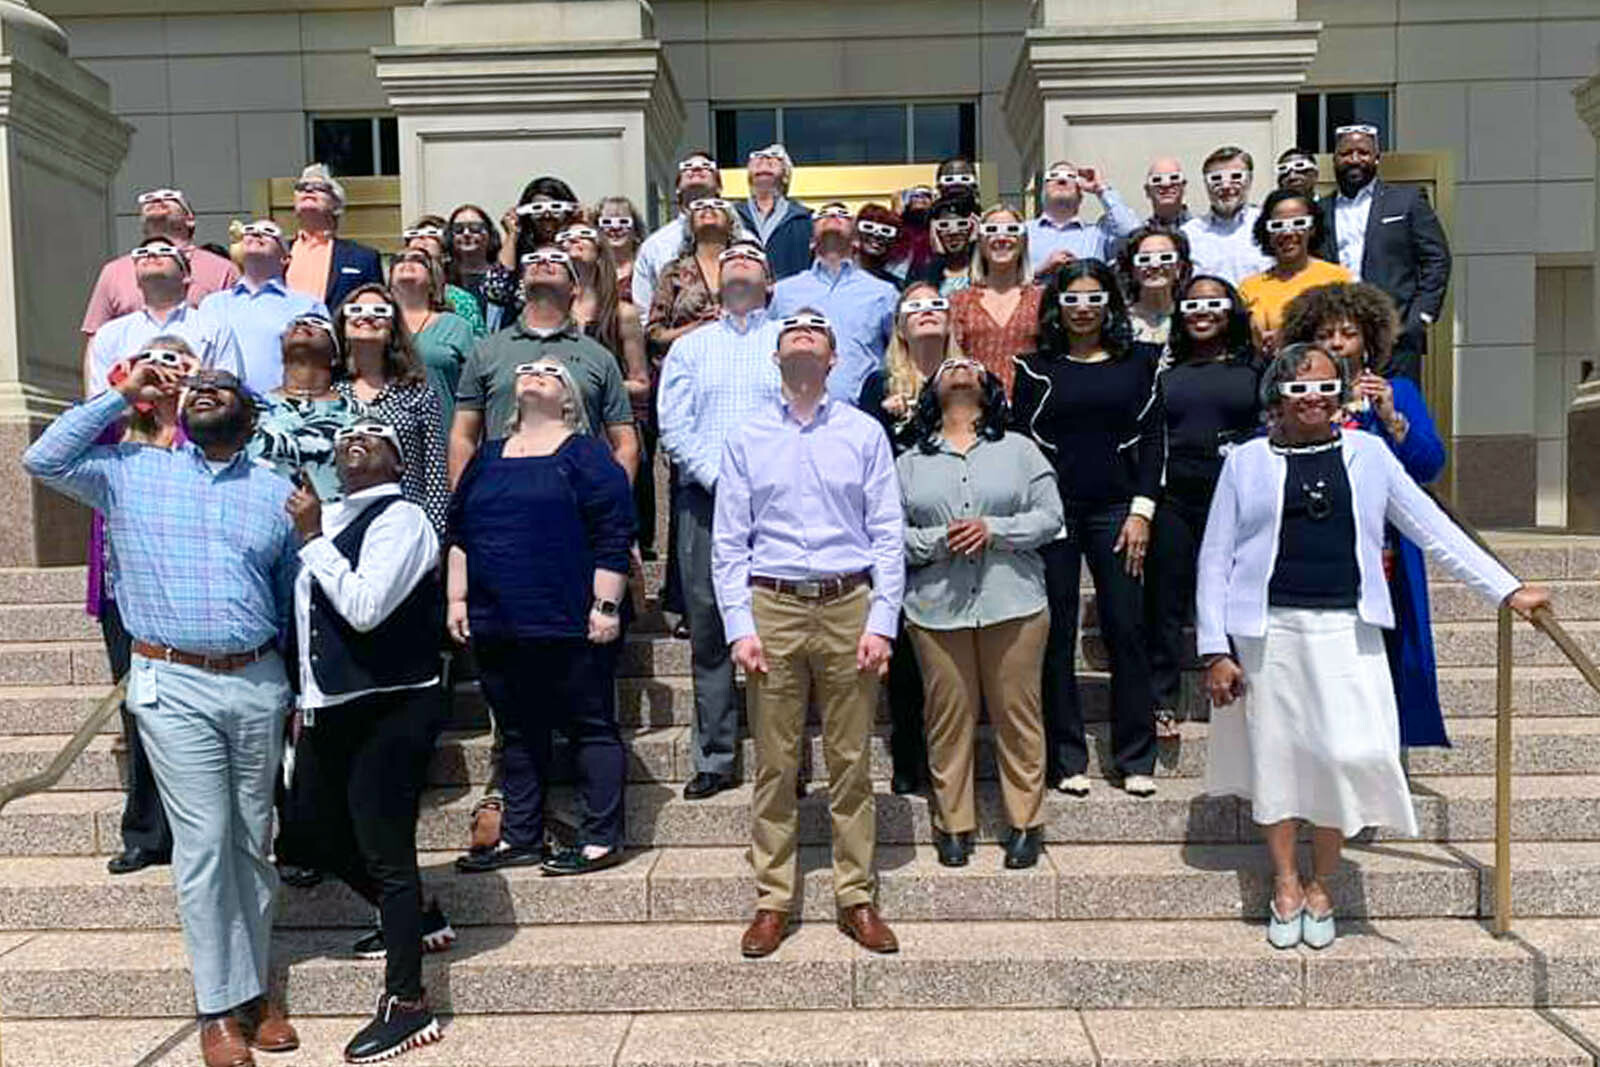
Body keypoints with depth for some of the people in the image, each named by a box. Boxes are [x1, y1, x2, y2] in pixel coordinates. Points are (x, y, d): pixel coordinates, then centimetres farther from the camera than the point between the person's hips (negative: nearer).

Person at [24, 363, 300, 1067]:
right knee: (204, 844, -2)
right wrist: (122, 396, -2)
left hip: (259, 681, 2)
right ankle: (221, 1007, 10)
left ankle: (253, 987, 24)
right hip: (173, 686, -2)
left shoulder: (277, 491, 9)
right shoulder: (131, 473, 7)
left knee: (253, 842, 11)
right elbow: (43, 460, -6)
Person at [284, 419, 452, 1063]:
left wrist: (311, 537, -18)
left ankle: (406, 1006, 6)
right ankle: (418, 920, 42)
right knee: (332, 842, 19)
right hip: (333, 711, 9)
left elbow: (364, 607, -24)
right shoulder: (326, 520, 13)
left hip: (391, 712, -9)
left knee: (385, 850, -5)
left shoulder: (400, 519, -12)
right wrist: (307, 698, 23)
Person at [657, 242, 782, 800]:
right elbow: (674, 426, 5)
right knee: (708, 628, 2)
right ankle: (714, 759, 10)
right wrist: (720, 479, -8)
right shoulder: (689, 347, 17)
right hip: (705, 496, 2)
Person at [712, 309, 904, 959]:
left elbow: (887, 535, 3)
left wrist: (881, 623, -5)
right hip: (773, 608, 0)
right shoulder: (747, 438, 8)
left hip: (849, 607, 0)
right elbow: (728, 541, 5)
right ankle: (772, 901, 16)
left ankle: (856, 899, 18)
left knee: (851, 761, 5)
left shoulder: (865, 434, 7)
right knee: (775, 764, 4)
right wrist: (740, 628, -4)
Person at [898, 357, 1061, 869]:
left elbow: (1050, 515, 3)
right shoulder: (910, 462, 12)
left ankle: (1025, 823, 17)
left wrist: (994, 530, -11)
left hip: (1013, 602, 0)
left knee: (1017, 713, 3)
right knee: (948, 716, 3)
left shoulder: (1019, 449, 12)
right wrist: (938, 541, -13)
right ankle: (953, 825, 16)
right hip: (936, 608, 0)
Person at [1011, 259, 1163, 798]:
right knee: (1056, 635, 1)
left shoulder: (1136, 365, 10)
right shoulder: (1036, 368, 8)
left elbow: (1152, 440, 7)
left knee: (1127, 630, -1)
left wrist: (1141, 511, -2)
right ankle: (1067, 759, 10)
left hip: (1115, 509, 1)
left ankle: (1135, 759, 10)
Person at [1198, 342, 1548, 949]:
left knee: (1347, 755, -3)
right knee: (1275, 756, 6)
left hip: (1346, 631, 1)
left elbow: (1433, 530, 11)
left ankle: (1320, 888, 20)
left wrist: (1506, 589, 5)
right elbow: (1215, 558, 2)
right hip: (1269, 631, -1)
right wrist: (1216, 650, -4)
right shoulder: (1247, 462, 4)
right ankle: (1285, 886, 25)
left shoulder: (1368, 454, 9)